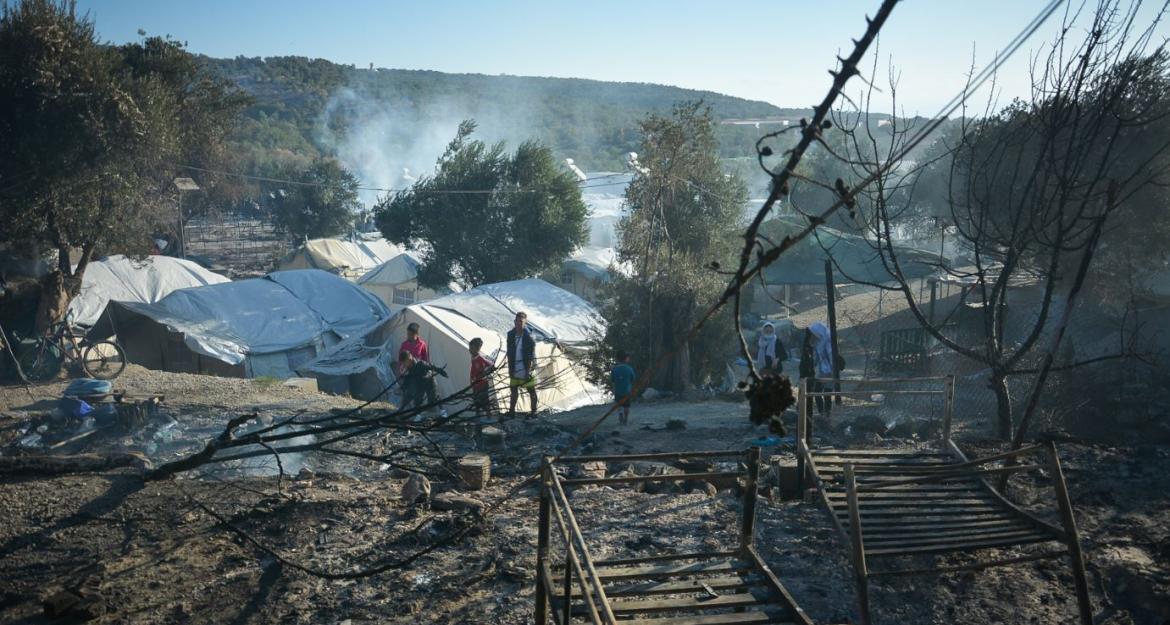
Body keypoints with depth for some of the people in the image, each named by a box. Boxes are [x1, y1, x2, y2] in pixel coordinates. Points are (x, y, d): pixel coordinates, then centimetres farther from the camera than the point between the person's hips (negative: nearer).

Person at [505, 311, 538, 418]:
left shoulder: (529, 336, -17)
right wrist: (510, 368, 7)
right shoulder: (511, 334, 0)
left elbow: (531, 356, -16)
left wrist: (529, 371, -17)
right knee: (514, 389, 16)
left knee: (531, 391, 6)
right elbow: (509, 354, 7)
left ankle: (534, 412, 17)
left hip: (526, 369, -6)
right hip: (515, 369, 6)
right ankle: (511, 411, 28)